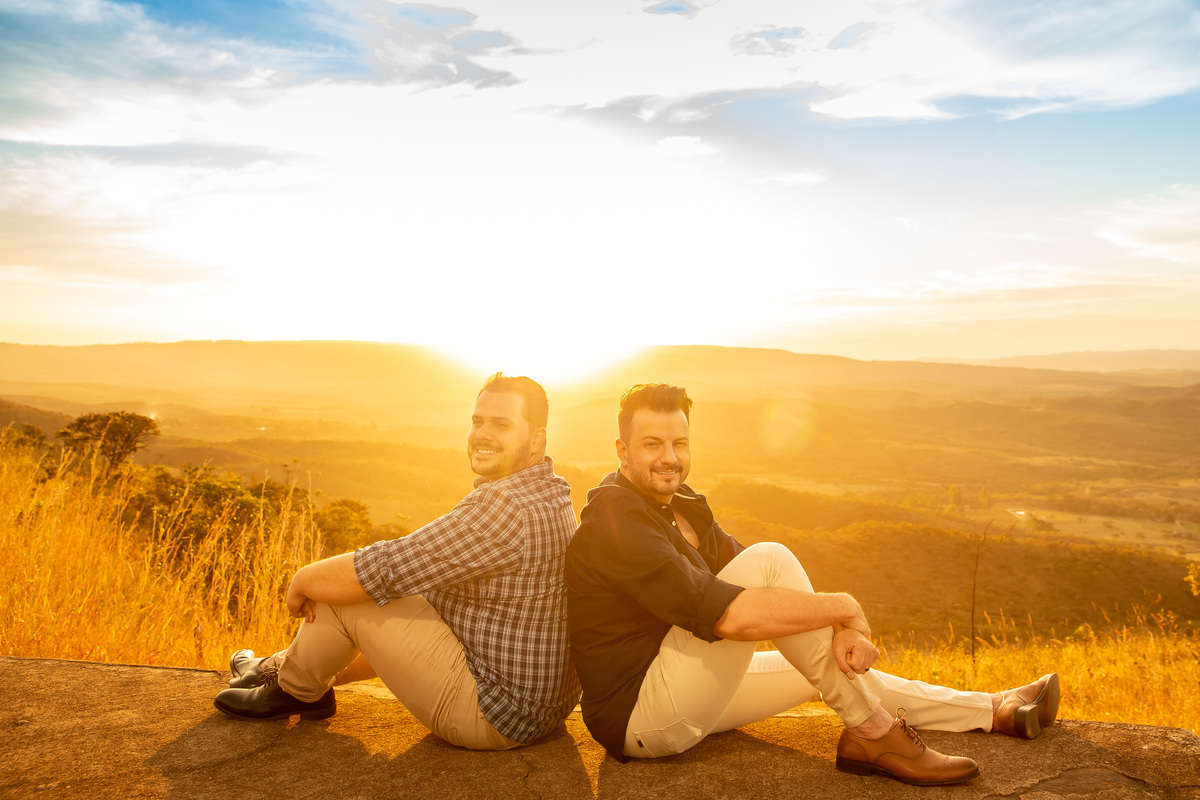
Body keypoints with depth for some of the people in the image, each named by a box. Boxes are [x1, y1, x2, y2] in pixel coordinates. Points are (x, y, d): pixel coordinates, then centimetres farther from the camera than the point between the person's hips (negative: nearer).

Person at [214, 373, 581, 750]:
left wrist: (303, 581, -5)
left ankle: (293, 691, 21)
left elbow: (383, 570, -24)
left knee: (349, 591, -6)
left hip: (494, 716, -10)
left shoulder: (503, 507, -26)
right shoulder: (549, 494, 8)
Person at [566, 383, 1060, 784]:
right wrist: (843, 609, -22)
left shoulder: (684, 506, 9)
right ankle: (871, 734, -14)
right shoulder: (615, 521, -22)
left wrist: (840, 628, -16)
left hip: (682, 691, 9)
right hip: (638, 719, -9)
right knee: (770, 558, -22)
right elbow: (728, 615, -32)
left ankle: (997, 712, 30)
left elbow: (755, 586, 2)